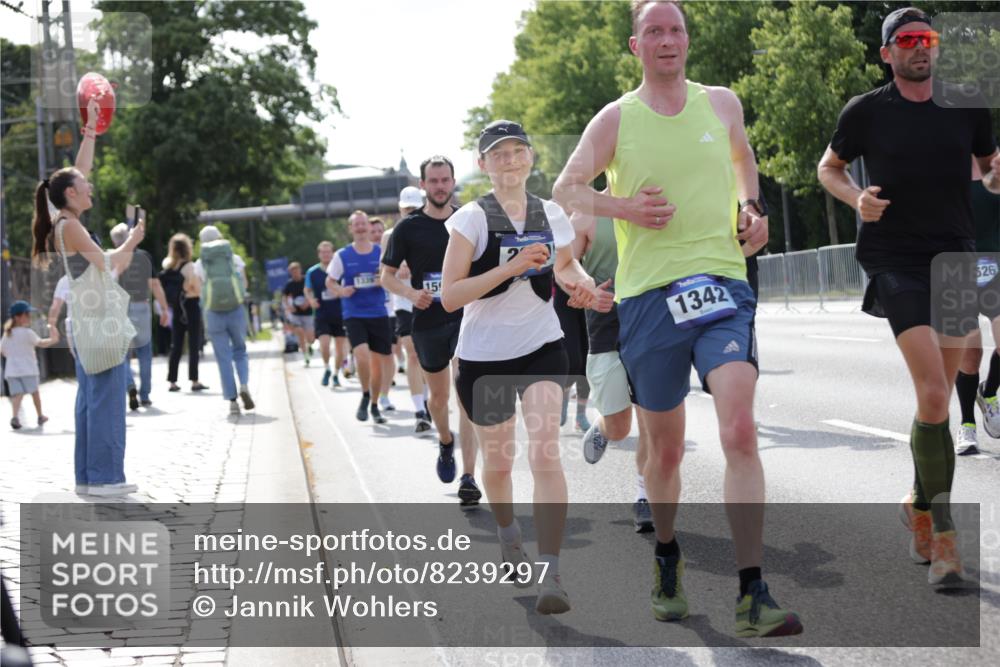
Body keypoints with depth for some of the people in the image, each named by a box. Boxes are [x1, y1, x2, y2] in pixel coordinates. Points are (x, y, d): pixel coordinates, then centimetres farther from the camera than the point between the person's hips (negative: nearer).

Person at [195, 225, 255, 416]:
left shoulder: (199, 264, 0)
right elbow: (245, 284, 11)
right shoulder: (235, 259, 2)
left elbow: (197, 291, -1)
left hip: (213, 314, -1)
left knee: (224, 358, 6)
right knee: (240, 351, 18)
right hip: (236, 310, 1)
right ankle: (244, 385, -6)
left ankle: (232, 401, 1)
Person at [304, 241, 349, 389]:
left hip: (340, 314, 1)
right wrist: (311, 300, -5)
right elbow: (308, 290, 14)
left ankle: (336, 374, 23)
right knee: (324, 344, -18)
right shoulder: (312, 272, 0)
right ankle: (327, 369, 8)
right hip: (321, 315, -1)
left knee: (340, 347, 4)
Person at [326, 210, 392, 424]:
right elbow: (330, 282, 8)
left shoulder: (382, 253, 2)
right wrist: (340, 291, -14)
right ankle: (365, 396, 3)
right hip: (354, 315, -2)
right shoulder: (342, 256, 0)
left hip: (378, 313, 2)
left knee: (377, 362, 7)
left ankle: (374, 405, 26)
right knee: (362, 355, -22)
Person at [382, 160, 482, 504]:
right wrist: (411, 293, -14)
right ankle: (446, 443, 48)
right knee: (438, 396, 16)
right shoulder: (408, 227, 0)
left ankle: (468, 479, -16)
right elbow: (387, 276, 4)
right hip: (428, 320, 1)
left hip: (466, 316, -1)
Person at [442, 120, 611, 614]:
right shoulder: (471, 220, -9)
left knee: (545, 454, -18)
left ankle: (550, 574, -20)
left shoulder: (553, 216, 2)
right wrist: (511, 266, -24)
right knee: (498, 460, 15)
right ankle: (507, 533, 48)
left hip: (542, 351, 1)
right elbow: (449, 296, -16)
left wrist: (581, 284, -1)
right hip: (483, 357, -1)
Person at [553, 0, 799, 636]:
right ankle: (667, 556, 38)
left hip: (723, 284, 0)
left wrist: (749, 210, 11)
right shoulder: (616, 118, 4)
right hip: (649, 295, 0)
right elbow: (566, 188, 9)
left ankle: (753, 596, -19)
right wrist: (622, 207, -9)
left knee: (740, 430, -18)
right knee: (664, 448, 9)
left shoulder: (722, 104, 10)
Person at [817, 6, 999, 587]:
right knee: (933, 395, -17)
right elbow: (829, 167, 15)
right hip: (896, 261, -4)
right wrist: (857, 197, -5)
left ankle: (920, 506, 33)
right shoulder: (866, 112, 1)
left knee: (938, 401, 9)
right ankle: (944, 539, -12)